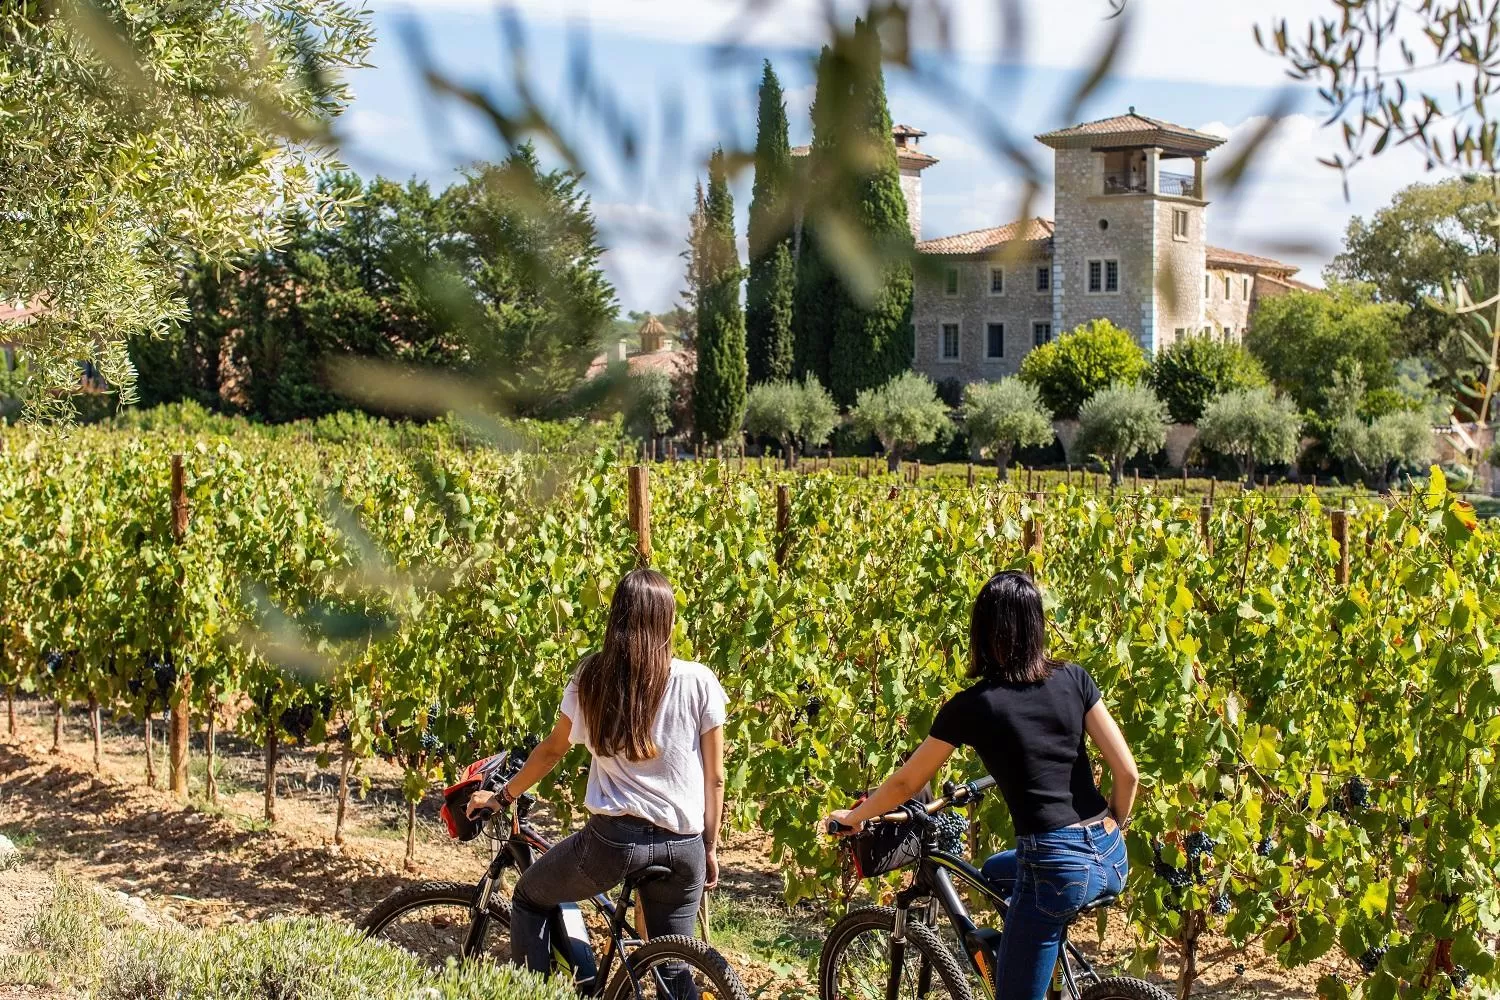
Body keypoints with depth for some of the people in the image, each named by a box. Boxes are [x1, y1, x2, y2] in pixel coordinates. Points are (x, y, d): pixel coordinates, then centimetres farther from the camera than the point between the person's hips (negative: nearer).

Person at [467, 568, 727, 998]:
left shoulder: (592, 677, 1)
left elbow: (552, 749, 12)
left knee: (529, 898, 25)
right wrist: (711, 848, 12)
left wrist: (503, 796, 28)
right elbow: (715, 777, 1)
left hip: (613, 837, -1)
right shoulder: (699, 682, -2)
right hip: (683, 846, 1)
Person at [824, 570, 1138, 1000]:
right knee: (996, 872, 33)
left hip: (1059, 868, -6)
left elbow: (906, 783, 5)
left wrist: (853, 816, 22)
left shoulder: (972, 706, -7)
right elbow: (1128, 772, 2)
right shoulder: (1073, 679, 3)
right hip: (1111, 859, 6)